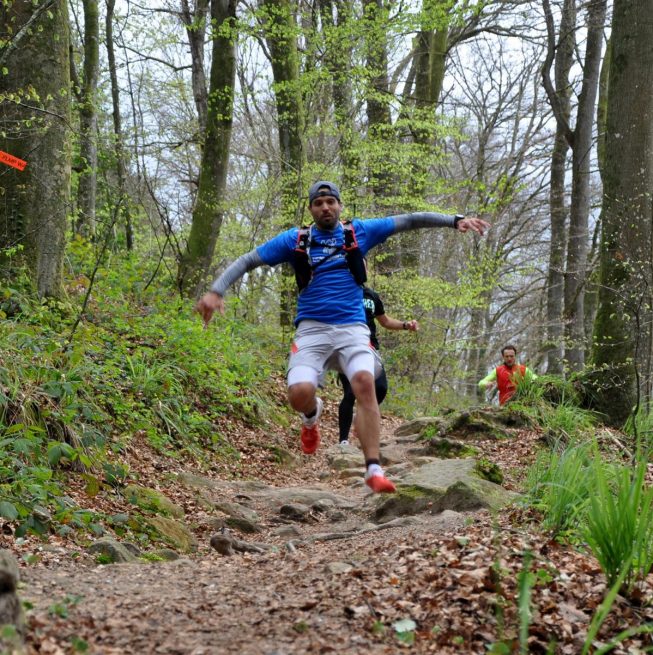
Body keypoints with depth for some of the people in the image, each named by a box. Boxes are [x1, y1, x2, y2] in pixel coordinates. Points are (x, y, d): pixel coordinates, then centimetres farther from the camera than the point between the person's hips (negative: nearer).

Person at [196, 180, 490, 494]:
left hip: (352, 327, 0)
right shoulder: (295, 239, 6)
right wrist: (216, 291, -8)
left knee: (365, 383, -27)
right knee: (299, 394, -23)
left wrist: (455, 220, 0)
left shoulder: (359, 232, 8)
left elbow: (408, 220, 8)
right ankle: (312, 414, 17)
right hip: (312, 329, 0)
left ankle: (374, 470, -26)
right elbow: (246, 261, 6)